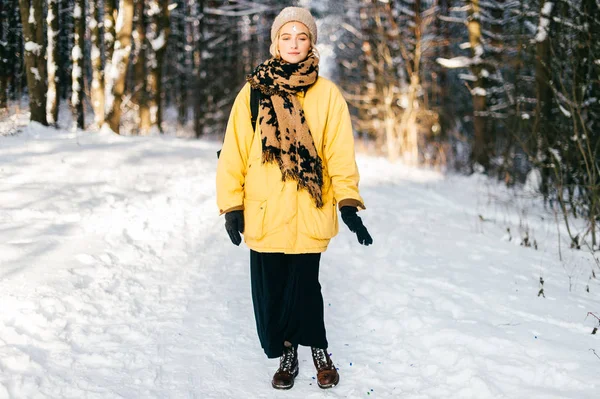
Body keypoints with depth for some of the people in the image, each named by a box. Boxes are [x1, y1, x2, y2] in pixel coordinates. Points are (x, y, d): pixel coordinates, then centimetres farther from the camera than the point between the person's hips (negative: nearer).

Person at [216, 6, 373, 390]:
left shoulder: (326, 93, 2)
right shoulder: (254, 92, 3)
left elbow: (340, 152, -2)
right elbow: (234, 151, 3)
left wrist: (348, 202, -11)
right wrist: (232, 204, -2)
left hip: (309, 212, -1)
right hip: (264, 211, 1)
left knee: (304, 283, -3)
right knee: (271, 289, 6)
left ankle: (318, 348, 23)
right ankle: (286, 353, 28)